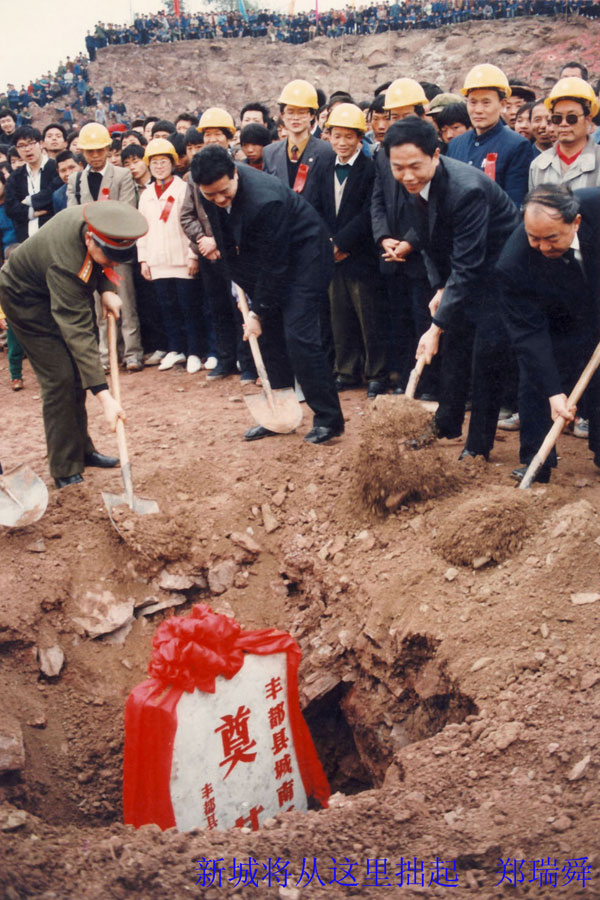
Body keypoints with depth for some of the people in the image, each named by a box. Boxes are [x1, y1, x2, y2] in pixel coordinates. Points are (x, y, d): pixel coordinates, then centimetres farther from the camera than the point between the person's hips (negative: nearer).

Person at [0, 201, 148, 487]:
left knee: (76, 372, 10)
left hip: (60, 292, 8)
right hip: (25, 299, -8)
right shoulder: (65, 262, -42)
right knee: (59, 378, -13)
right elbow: (78, 334, -43)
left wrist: (105, 289, -14)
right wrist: (104, 396, -46)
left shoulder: (93, 220, -21)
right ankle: (65, 472, -6)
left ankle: (81, 450, 23)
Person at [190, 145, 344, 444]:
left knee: (298, 335, -15)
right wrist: (240, 284, 8)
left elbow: (273, 265, -26)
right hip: (268, 257, 8)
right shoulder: (210, 191, -10)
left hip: (303, 254, -8)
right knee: (271, 333, 8)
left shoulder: (263, 200, -33)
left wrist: (258, 312, -18)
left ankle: (329, 418, -5)